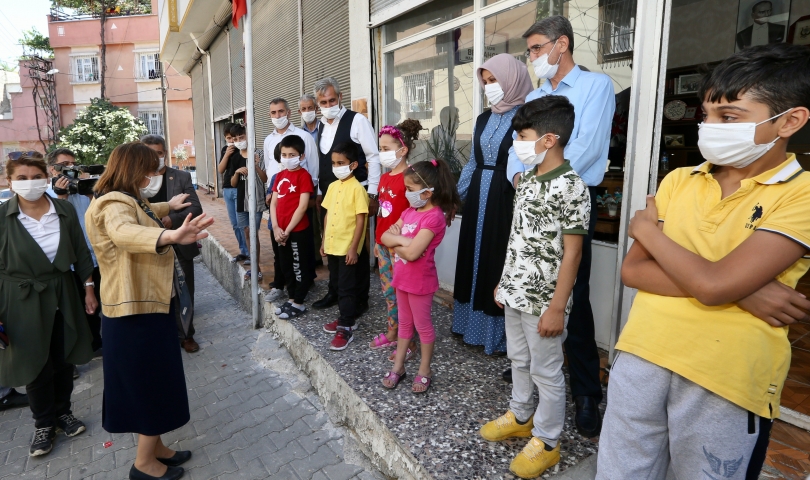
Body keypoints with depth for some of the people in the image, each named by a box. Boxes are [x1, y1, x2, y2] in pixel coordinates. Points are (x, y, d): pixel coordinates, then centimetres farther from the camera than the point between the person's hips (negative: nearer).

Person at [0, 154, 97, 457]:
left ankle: (63, 412, 34)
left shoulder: (65, 210, -4)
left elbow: (81, 253, 4)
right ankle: (44, 423, 27)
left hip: (63, 295, 2)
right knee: (35, 364, 9)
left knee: (64, 359, 14)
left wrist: (89, 289, 4)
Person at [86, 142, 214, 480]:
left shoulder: (129, 200, 12)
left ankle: (154, 449, 34)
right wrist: (171, 236, -66)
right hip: (136, 311, -10)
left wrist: (168, 207, 58)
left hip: (147, 305, 10)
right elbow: (124, 231, -46)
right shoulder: (114, 204, -21)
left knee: (154, 382, 19)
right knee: (154, 384, 2)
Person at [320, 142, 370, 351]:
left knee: (347, 288, -1)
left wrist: (353, 248, -17)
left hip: (348, 248, -8)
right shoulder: (332, 187, 9)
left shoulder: (357, 189, -14)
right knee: (338, 285, 17)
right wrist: (324, 241, 15)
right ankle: (346, 318, 32)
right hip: (332, 245, 8)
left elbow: (360, 221, -15)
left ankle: (346, 329, 7)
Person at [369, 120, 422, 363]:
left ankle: (408, 341, 15)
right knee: (388, 290, 17)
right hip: (384, 243, 9)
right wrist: (377, 240, 17)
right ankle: (392, 333, 32)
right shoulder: (384, 178, 10)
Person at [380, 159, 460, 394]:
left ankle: (425, 370, 25)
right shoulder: (409, 211, 5)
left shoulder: (434, 217, -22)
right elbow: (386, 236, 0)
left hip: (420, 281, -8)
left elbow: (412, 253, -29)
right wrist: (403, 239, -17)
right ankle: (398, 366, 32)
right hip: (402, 277, 8)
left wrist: (396, 240, -13)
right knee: (404, 322, 19)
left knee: (423, 325, 9)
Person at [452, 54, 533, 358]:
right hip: (478, 199, 7)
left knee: (499, 260, -1)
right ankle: (474, 324, 28)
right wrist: (456, 197, 17)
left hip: (506, 201, -7)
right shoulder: (484, 119, 13)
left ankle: (499, 333, 14)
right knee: (475, 257, 13)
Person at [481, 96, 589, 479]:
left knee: (546, 371, 8)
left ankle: (546, 442, 26)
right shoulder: (526, 178, 7)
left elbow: (571, 253, -17)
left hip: (543, 300, -8)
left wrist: (557, 307, -17)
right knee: (519, 359, 22)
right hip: (515, 291, 8)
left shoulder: (571, 187, -17)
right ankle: (520, 416, 43)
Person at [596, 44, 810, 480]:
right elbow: (632, 271, -2)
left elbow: (713, 284, -22)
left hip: (725, 382, -4)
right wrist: (738, 289, -13)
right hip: (640, 357, 5)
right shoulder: (677, 181, 5)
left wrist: (648, 230, -6)